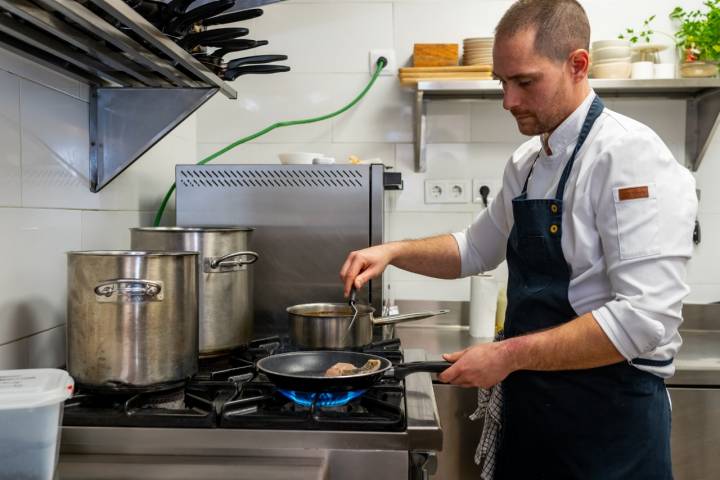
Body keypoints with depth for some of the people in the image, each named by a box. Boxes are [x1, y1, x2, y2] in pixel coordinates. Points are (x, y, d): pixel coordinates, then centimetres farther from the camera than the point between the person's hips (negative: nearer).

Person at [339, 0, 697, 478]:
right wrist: (394, 252, 4)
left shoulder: (631, 157, -19)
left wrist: (509, 355, -22)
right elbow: (478, 248, 19)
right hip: (530, 403, 7)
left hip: (608, 418, -7)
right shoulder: (526, 163, 6)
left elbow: (646, 317, -25)